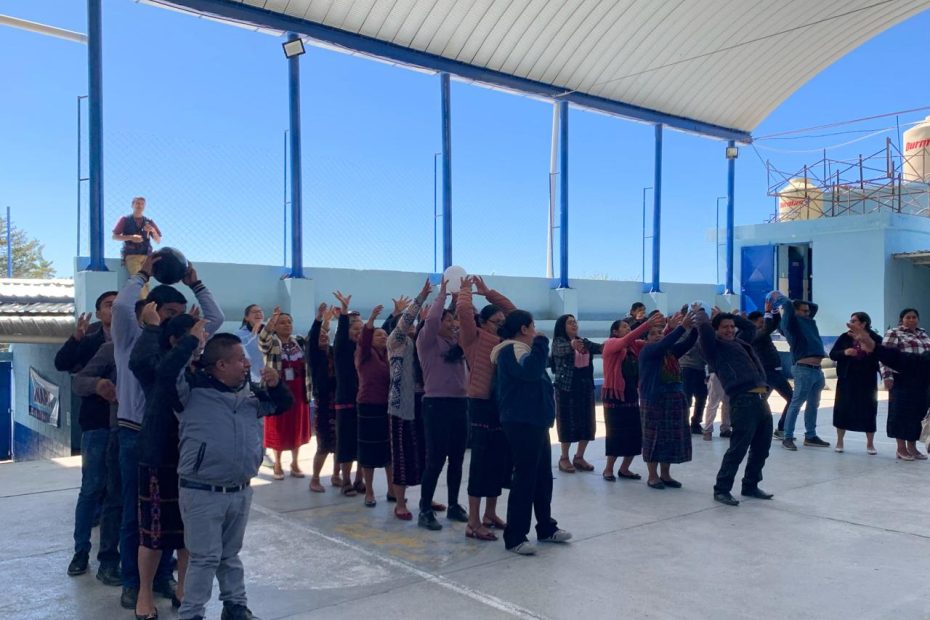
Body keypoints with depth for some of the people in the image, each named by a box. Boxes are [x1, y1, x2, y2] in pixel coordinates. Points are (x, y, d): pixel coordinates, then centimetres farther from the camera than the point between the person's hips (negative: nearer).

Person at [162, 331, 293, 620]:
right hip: (202, 493, -6)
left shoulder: (251, 392, 6)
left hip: (240, 492, 6)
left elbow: (284, 404, 17)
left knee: (230, 555, 20)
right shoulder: (193, 389, -11)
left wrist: (276, 385, -4)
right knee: (205, 557, 1)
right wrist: (192, 340, -23)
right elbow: (166, 373, -29)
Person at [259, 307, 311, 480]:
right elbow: (262, 339, -30)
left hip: (298, 393, 4)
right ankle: (277, 465, 21)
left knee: (297, 428, 11)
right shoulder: (271, 343, -8)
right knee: (278, 429, 6)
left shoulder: (300, 342, 7)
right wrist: (271, 321, -48)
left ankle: (295, 463, 25)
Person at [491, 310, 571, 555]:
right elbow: (530, 370, -32)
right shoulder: (511, 350, -13)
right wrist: (541, 343, -22)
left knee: (543, 476, 16)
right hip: (522, 423, -11)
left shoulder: (520, 349, 20)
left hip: (535, 422, 11)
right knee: (525, 478, -8)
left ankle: (546, 528, 28)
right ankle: (514, 537, -2)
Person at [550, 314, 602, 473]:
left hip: (585, 387, 6)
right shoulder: (559, 342, -6)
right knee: (568, 422, -1)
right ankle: (564, 458, 12)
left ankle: (579, 457, 19)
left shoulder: (584, 342, 11)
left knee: (586, 423, 7)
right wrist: (572, 344, -49)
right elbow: (562, 349, -28)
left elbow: (600, 347, -1)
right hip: (567, 388, -6)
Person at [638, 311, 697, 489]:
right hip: (653, 401, -6)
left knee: (672, 437, 9)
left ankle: (665, 474, 21)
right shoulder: (647, 351, -7)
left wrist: (694, 326, -16)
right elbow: (664, 343, -23)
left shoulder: (671, 351, 11)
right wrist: (682, 327, -29)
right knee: (654, 437, -1)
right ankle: (653, 476, 9)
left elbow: (689, 342, 1)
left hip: (675, 400, 6)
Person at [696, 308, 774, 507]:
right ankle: (722, 489, 2)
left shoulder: (740, 343, 24)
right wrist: (699, 312, 9)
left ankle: (750, 486, 28)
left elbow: (750, 327, 39)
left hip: (761, 400, 8)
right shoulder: (715, 347, 2)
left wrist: (727, 316, 33)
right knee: (738, 449, -7)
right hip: (743, 402, -8)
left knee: (761, 449, 14)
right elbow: (704, 327, -11)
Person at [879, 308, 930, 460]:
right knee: (901, 411, -4)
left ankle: (912, 447, 16)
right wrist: (887, 376, -17)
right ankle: (901, 448, 2)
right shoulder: (894, 333, -1)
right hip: (903, 379, -6)